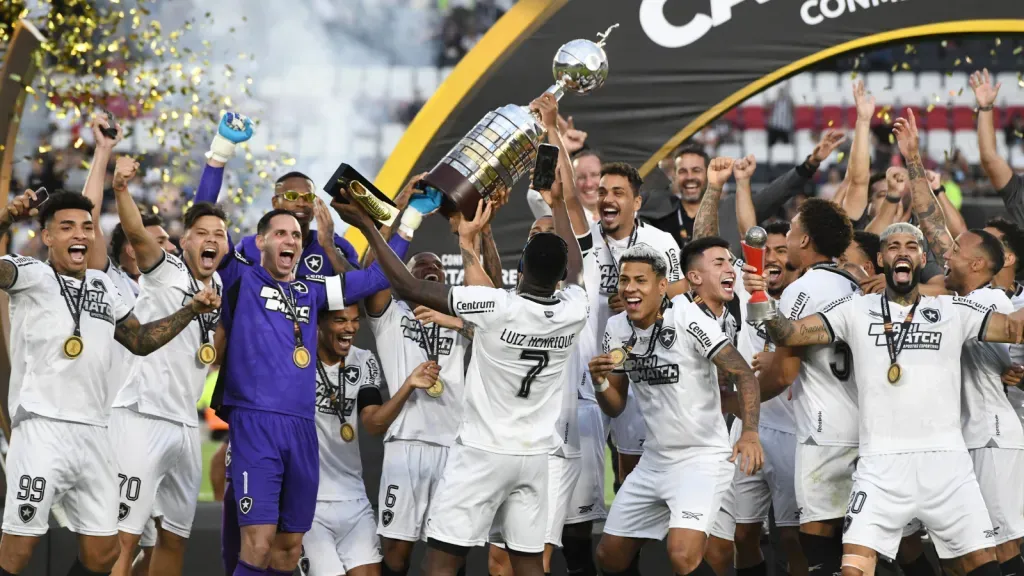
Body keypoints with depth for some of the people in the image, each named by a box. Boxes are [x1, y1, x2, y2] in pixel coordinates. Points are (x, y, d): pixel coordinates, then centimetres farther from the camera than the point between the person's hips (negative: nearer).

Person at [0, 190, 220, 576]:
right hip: (41, 427, -7)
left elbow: (140, 341, 30)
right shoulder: (31, 275, 0)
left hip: (93, 434, 7)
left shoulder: (103, 287, 19)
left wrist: (191, 311, 19)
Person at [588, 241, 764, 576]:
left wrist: (750, 434, -36)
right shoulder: (617, 329, 2)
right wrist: (600, 382, -13)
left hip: (701, 459, -7)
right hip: (654, 461, 8)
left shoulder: (688, 316, -18)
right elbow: (615, 407, 10)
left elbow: (743, 374, -21)